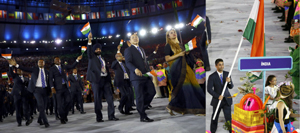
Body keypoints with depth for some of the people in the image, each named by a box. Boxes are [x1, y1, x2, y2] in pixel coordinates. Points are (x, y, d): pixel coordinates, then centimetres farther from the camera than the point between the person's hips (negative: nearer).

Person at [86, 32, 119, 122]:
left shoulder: (103, 59, 23)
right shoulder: (92, 57, 7)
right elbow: (89, 51, -14)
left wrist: (110, 80, 13)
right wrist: (89, 40, -27)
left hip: (105, 79, 5)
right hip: (96, 80, -5)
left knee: (110, 98, 0)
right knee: (97, 99, -3)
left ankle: (111, 116, 4)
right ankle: (99, 117, 4)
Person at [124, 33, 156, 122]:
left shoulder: (142, 49, 25)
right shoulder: (128, 50, 0)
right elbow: (128, 63, -12)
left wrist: (149, 71, 19)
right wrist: (135, 69, -30)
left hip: (146, 75, 7)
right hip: (136, 76, -7)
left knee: (152, 92, 0)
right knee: (140, 96, -4)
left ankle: (142, 107, 20)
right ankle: (143, 116, 3)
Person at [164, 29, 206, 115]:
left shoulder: (179, 44, 22)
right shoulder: (168, 46, 2)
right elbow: (167, 59, -8)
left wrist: (186, 53, 6)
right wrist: (179, 54, -15)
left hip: (184, 67, 7)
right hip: (176, 68, -7)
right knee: (184, 86, -16)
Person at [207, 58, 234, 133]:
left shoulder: (227, 74, 0)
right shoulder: (212, 77, -9)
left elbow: (231, 87, 1)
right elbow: (209, 89, -13)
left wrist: (229, 82, -21)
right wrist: (218, 96, -22)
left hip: (227, 100, 1)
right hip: (217, 100, -1)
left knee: (228, 117, -5)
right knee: (215, 118, 12)